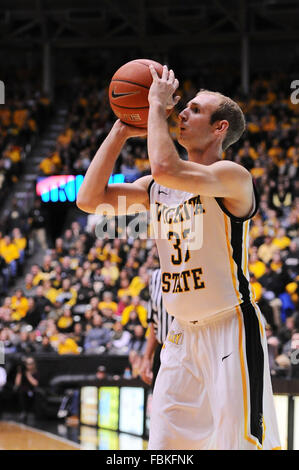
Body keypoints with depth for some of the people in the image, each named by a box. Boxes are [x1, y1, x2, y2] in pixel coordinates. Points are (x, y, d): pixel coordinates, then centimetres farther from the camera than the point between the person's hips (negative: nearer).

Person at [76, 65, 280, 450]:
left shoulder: (232, 177, -14)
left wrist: (157, 105, -18)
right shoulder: (156, 187, 11)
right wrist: (122, 131, 3)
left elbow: (166, 168, -31)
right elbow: (90, 199, 4)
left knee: (241, 444, -11)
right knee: (163, 447, 5)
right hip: (183, 333, 8)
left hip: (231, 329, -7)